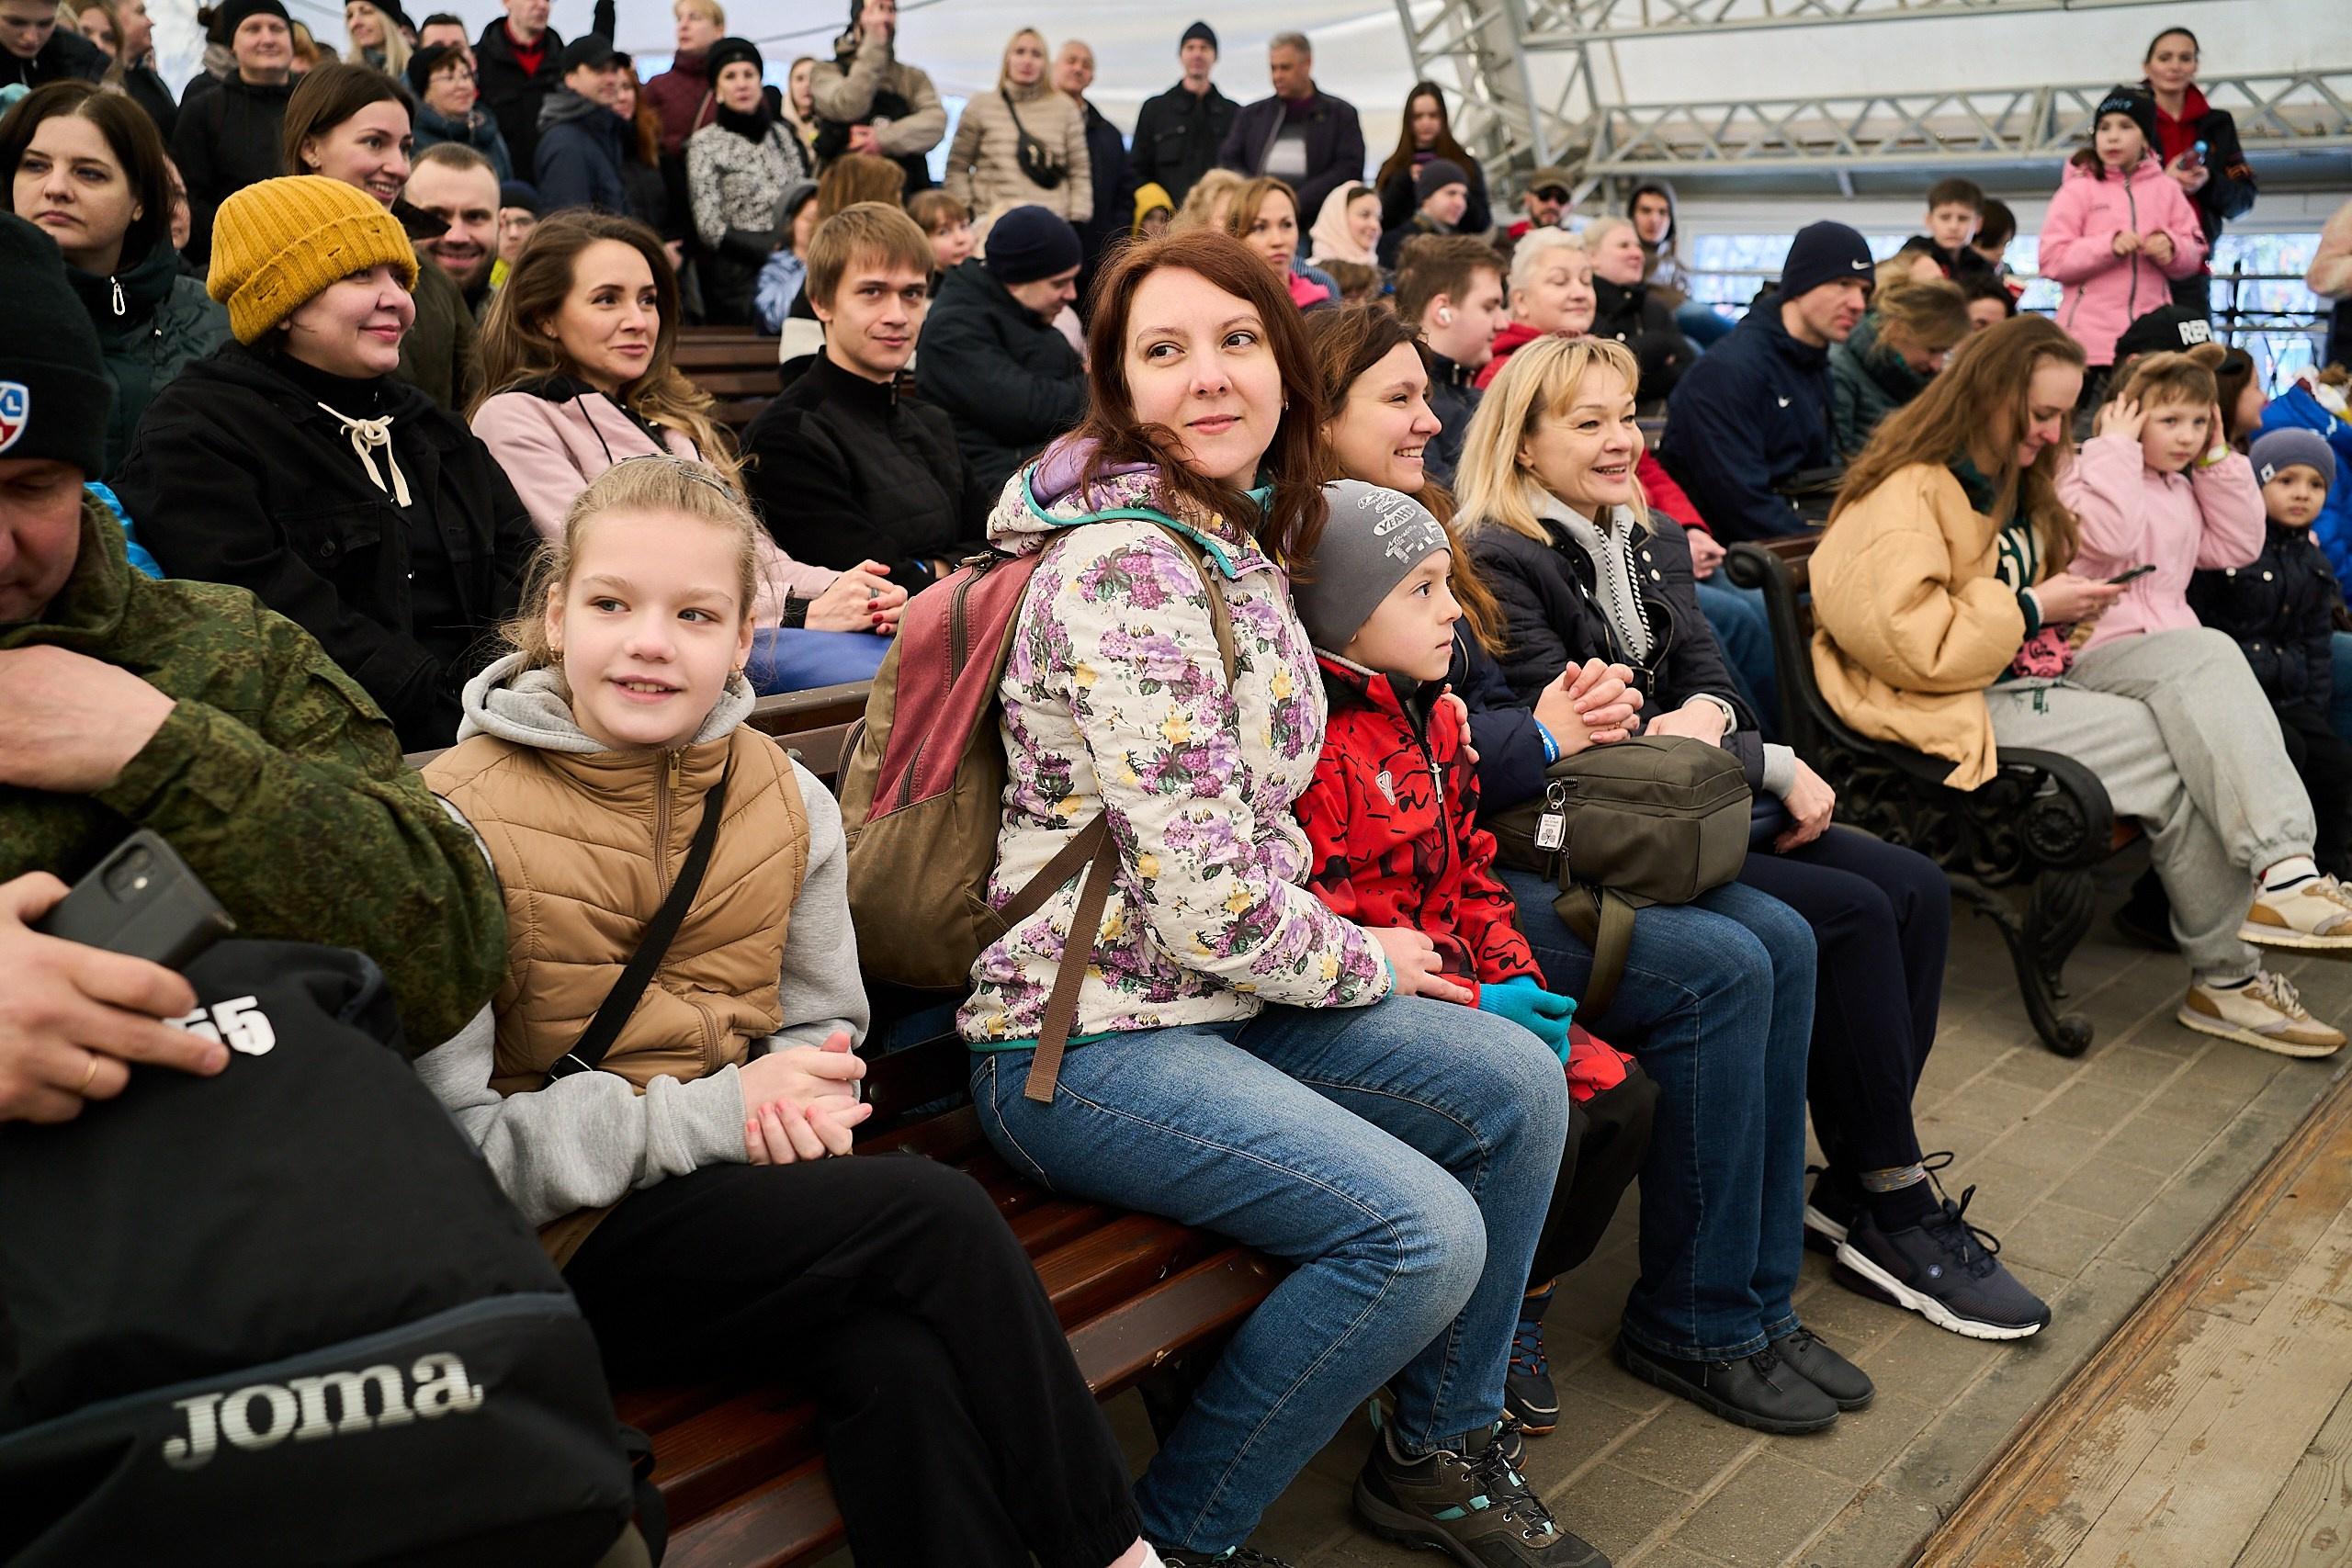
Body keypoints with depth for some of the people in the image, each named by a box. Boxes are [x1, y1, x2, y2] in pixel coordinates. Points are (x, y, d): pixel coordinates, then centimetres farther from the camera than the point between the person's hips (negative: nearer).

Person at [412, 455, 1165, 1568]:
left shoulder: (786, 800, 5)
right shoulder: (459, 823, -10)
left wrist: (802, 1101, -9)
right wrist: (709, 1112, -20)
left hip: (742, 1201, 5)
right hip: (571, 1248, -4)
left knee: (897, 1357, -29)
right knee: (937, 1214, -23)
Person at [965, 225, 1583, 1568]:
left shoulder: (1237, 540, 9)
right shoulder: (1126, 570, -21)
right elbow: (1208, 906, -23)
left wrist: (1338, 940, 8)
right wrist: (1369, 964, -7)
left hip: (1223, 996, 10)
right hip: (1087, 1039, -9)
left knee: (1521, 1088, 5)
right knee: (1426, 1234, -21)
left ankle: (1439, 1452, 23)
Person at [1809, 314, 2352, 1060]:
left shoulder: (2009, 478, 19)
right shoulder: (1907, 493, -14)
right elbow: (1909, 642, -25)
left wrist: (2068, 593, 12)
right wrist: (2033, 608, -15)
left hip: (2036, 672, 10)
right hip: (1961, 710, -10)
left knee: (2202, 654, -15)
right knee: (2180, 755, -19)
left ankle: (2285, 874, -29)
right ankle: (2224, 977, -7)